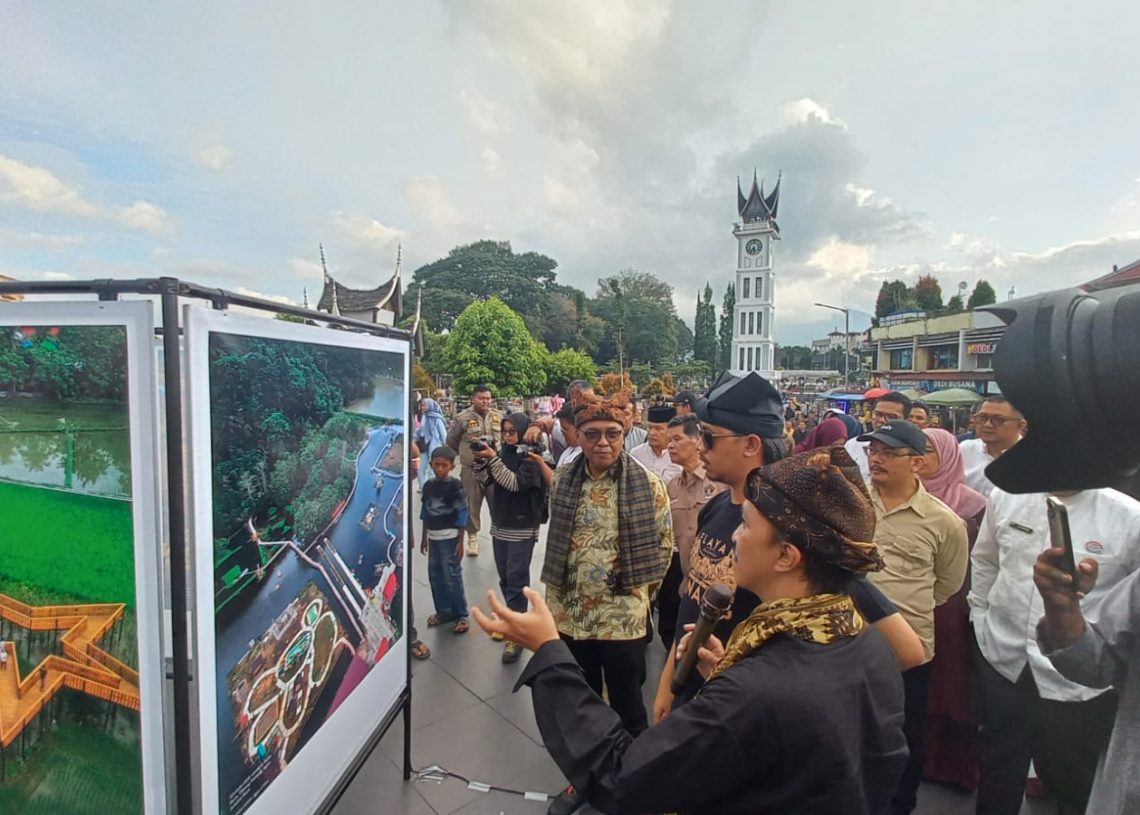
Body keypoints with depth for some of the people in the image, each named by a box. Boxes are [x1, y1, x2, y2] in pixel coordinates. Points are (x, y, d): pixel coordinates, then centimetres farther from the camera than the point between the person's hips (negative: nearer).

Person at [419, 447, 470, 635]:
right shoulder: (429, 485, 5)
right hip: (433, 538, 6)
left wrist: (460, 542, -12)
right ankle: (444, 611, 27)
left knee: (452, 576, -3)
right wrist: (424, 538, 15)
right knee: (435, 575, 12)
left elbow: (462, 515, -10)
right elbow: (425, 513, 13)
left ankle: (461, 615, 10)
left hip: (450, 538, -6)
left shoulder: (455, 486, -12)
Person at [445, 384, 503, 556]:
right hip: (472, 470, -2)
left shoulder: (499, 417, 5)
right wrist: (467, 454, 10)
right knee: (472, 505, 7)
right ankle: (472, 537, 22)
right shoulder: (463, 418, -3)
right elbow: (451, 441, 8)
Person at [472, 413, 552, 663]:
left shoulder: (530, 458, -13)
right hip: (500, 525, 6)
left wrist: (493, 458, -27)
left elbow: (515, 483, -24)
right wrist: (479, 459, -14)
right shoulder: (504, 453, 5)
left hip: (523, 528, -6)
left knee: (516, 579, -3)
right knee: (504, 577, 16)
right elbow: (484, 479, 4)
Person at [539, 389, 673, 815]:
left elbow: (664, 543, -2)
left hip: (622, 616, -3)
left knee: (627, 710, 13)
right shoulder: (563, 478, -2)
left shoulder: (647, 484, -12)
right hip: (570, 612, 4)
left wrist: (639, 588, 0)